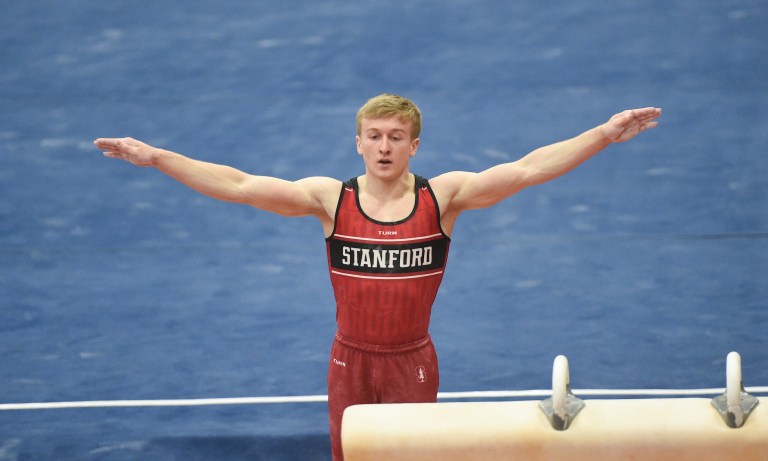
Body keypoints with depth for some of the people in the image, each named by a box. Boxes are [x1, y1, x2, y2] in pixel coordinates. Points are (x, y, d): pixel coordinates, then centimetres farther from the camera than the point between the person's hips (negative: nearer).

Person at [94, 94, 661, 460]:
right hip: (351, 360, 1)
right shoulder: (331, 199, -7)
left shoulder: (443, 196, -9)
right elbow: (238, 185, -12)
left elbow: (526, 169, -16)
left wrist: (606, 133, -25)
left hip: (412, 363, -1)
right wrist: (155, 157, -18)